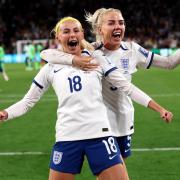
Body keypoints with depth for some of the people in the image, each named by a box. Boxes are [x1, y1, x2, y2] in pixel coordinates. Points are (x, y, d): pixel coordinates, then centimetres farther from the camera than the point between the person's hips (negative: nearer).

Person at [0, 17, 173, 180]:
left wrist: (159, 109, 3)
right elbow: (28, 101, 14)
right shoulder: (51, 68, 10)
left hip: (99, 134, -1)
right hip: (67, 138, 1)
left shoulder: (97, 59, 8)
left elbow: (127, 87, 8)